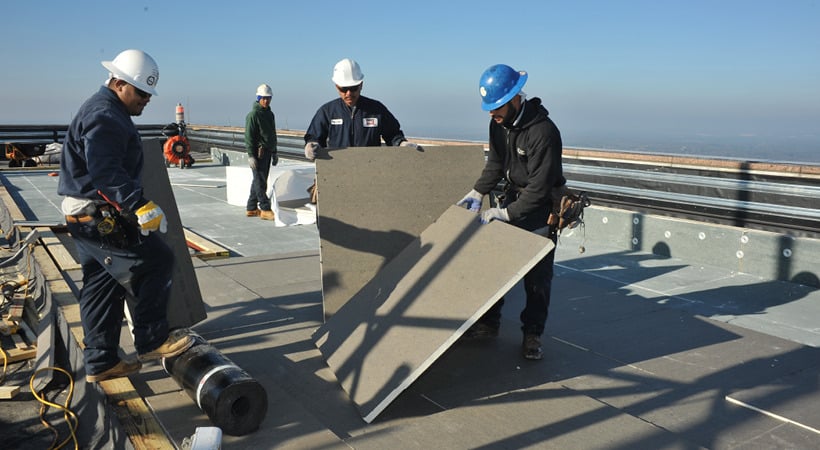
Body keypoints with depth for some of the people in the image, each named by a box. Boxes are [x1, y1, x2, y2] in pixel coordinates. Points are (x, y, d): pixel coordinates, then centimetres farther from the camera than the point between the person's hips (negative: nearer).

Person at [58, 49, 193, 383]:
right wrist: (141, 207, -34)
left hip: (86, 216, 11)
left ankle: (100, 362, 21)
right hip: (100, 217, -11)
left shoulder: (104, 111, 20)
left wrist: (134, 206, 30)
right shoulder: (104, 116, -16)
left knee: (102, 287, 14)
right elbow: (106, 172, -28)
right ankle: (152, 341, 3)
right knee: (155, 263, -6)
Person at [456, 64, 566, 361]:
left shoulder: (544, 132, -28)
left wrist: (505, 213, -27)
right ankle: (488, 324, 24)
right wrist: (477, 193, -3)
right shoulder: (499, 124, -3)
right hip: (512, 199, 8)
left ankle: (532, 336, 13)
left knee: (537, 276, -1)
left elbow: (539, 187, -27)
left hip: (541, 207, -7)